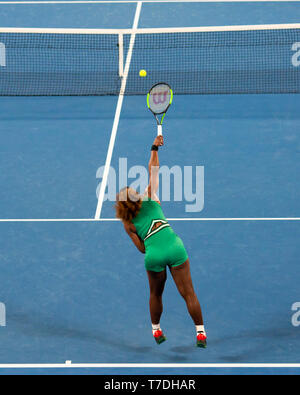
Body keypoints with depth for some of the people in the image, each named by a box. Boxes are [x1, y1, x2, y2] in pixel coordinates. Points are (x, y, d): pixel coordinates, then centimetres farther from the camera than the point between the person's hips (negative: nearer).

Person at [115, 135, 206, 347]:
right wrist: (154, 149, 12)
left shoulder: (128, 223, 10)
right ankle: (200, 333, 1)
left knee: (156, 294, 25)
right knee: (188, 293, 3)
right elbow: (153, 171, 14)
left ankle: (156, 330, 37)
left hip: (154, 255, 1)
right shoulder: (149, 199, 9)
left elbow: (142, 248, 8)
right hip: (175, 248, -1)